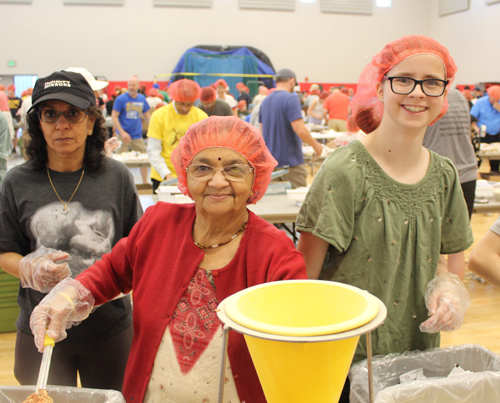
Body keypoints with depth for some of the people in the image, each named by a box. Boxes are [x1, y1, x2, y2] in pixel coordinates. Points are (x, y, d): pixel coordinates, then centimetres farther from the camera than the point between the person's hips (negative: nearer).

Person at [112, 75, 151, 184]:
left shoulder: (142, 99, 7)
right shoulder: (121, 98, -7)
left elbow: (146, 115, 19)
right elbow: (114, 116, -9)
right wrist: (122, 132, -17)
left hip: (137, 135, 5)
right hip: (123, 135, -4)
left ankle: (145, 182, 26)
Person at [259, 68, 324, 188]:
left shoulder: (265, 101, 10)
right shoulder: (291, 98, -14)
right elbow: (300, 129, -22)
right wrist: (316, 145, -8)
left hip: (270, 160, 8)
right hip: (290, 160, -8)